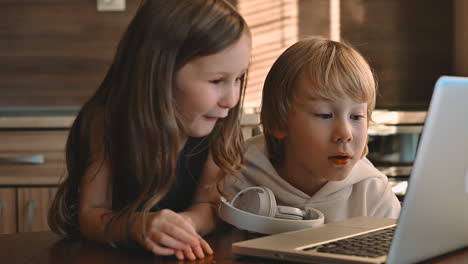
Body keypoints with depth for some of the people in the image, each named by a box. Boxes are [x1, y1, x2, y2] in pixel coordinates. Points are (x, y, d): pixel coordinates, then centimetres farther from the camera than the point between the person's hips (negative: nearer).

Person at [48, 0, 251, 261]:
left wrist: (182, 225, -33)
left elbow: (208, 205, -11)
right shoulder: (107, 122, -17)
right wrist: (136, 226, -37)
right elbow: (90, 214, -17)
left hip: (181, 254, 1)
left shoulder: (216, 127, -11)